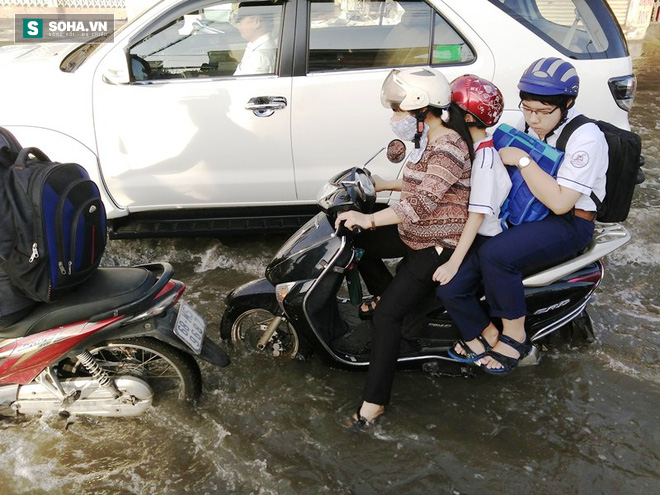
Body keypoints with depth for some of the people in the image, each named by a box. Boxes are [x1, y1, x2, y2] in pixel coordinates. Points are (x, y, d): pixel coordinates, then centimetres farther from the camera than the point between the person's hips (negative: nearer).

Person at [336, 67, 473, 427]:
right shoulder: (430, 139, 8)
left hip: (438, 245, -10)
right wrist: (386, 185, 19)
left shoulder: (449, 146, -23)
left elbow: (423, 202, -33)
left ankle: (374, 401, -8)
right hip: (414, 233, 10)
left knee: (388, 314, -17)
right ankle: (383, 292, 36)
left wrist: (369, 219, -32)